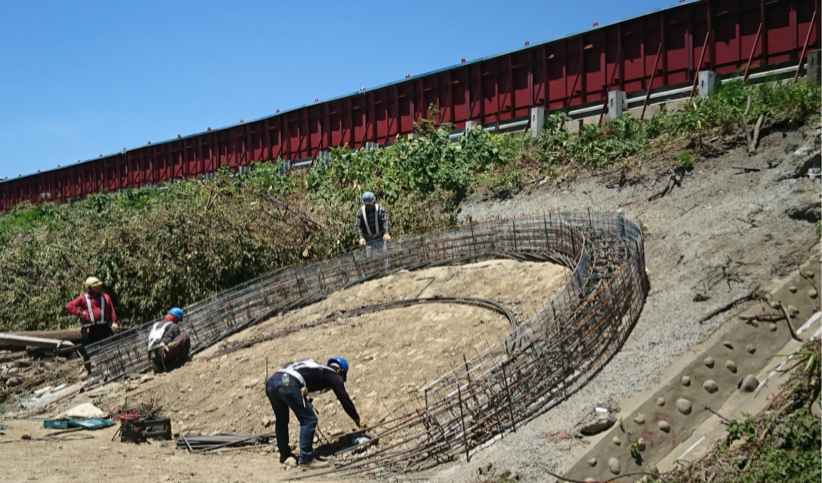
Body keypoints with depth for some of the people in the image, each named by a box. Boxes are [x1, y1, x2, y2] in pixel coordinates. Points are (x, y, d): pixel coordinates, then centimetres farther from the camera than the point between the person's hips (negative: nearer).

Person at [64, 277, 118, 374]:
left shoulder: (105, 297, 13)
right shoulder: (83, 299, 4)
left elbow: (112, 311, 9)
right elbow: (69, 306, -1)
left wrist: (114, 322, -4)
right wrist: (80, 313, -9)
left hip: (104, 327, 2)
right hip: (89, 329, -2)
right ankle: (87, 369, 16)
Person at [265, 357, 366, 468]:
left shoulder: (315, 368, 36)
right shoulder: (333, 375, 17)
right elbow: (344, 399, 16)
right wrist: (357, 419, 27)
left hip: (271, 382, 8)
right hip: (288, 385, -8)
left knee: (281, 420, 25)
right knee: (309, 420, 3)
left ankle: (285, 455, 36)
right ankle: (305, 459, 3)